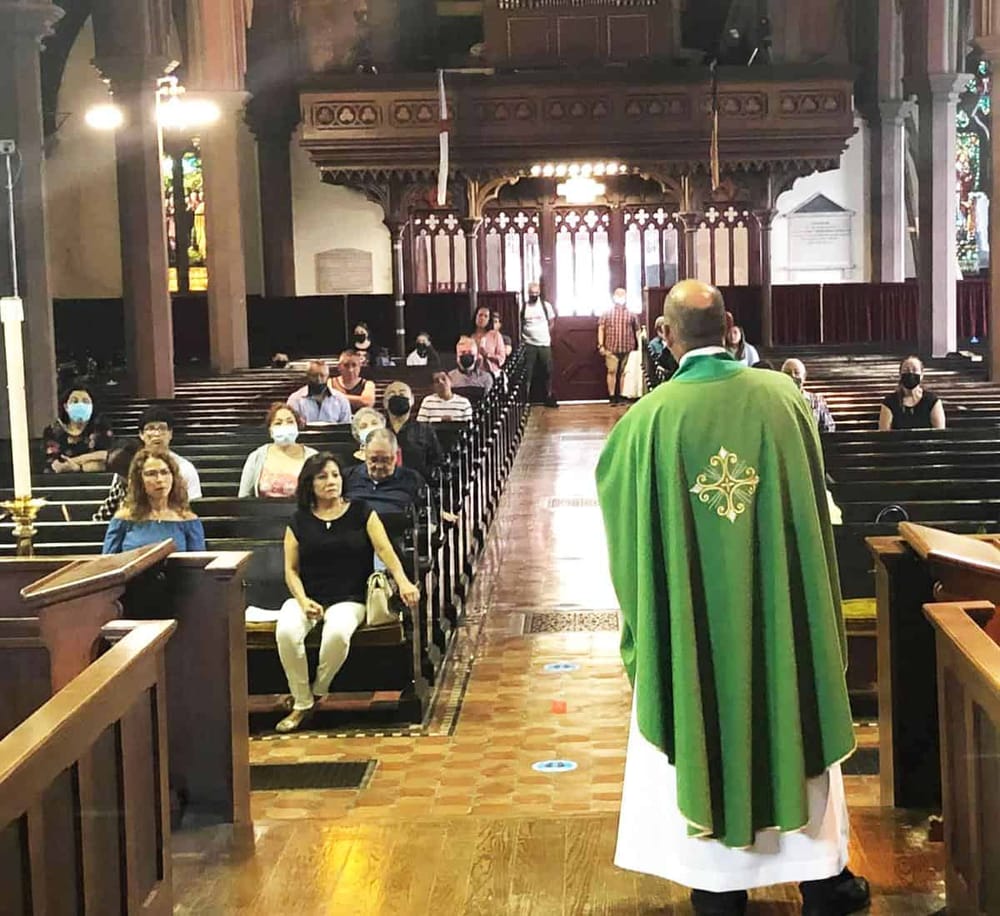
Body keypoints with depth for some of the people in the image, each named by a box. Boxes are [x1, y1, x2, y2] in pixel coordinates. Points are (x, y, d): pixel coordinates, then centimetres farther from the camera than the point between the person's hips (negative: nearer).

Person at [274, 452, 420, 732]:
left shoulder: (361, 512, 8)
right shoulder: (299, 522, 11)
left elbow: (384, 549, -5)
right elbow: (291, 569, 7)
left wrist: (402, 581, -22)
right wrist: (303, 601, -12)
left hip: (349, 599, -2)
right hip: (307, 598, 2)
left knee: (337, 633, -36)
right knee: (286, 632, -31)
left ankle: (319, 690, -4)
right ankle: (301, 703, -11)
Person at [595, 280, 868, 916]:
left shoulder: (649, 418, -12)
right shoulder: (783, 397, -7)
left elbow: (627, 521, 1)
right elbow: (813, 502, 6)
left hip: (693, 617, -1)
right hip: (780, 607, 2)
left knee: (704, 738, 12)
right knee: (796, 724, 16)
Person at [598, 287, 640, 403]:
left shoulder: (631, 314, 9)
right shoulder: (607, 313, 7)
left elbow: (637, 331, 10)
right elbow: (601, 329, 5)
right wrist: (601, 345, -5)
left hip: (627, 349, 1)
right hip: (611, 349, -1)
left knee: (624, 372, 4)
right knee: (612, 371, -5)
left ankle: (621, 396, 12)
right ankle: (612, 397, -1)